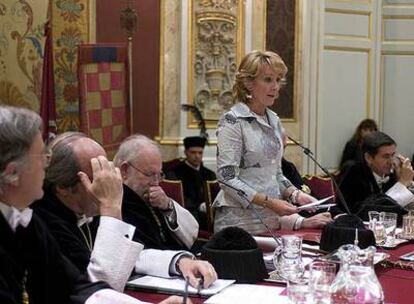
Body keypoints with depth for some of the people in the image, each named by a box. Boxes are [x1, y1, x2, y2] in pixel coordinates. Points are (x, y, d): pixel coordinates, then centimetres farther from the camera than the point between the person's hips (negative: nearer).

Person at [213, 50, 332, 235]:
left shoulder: (274, 121, 11)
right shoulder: (233, 121, -11)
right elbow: (227, 177, -17)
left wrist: (295, 194, 1)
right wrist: (268, 202, -22)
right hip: (240, 221, -6)